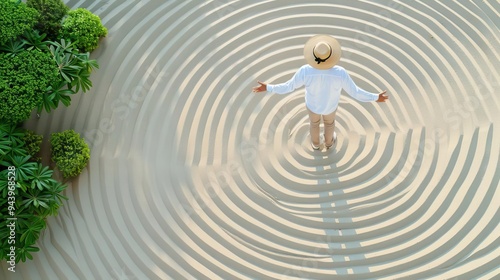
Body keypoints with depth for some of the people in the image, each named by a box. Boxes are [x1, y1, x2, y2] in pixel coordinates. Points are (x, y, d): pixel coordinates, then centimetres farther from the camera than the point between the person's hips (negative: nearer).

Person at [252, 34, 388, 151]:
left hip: (313, 103, 0)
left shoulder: (305, 71, -40)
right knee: (329, 121, 35)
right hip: (329, 104, 0)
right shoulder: (339, 73, -40)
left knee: (314, 121, 35)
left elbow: (289, 87, -24)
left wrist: (268, 88, -11)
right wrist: (375, 98, -12)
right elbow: (355, 92, -27)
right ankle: (329, 142, 65)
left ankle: (315, 143, 64)